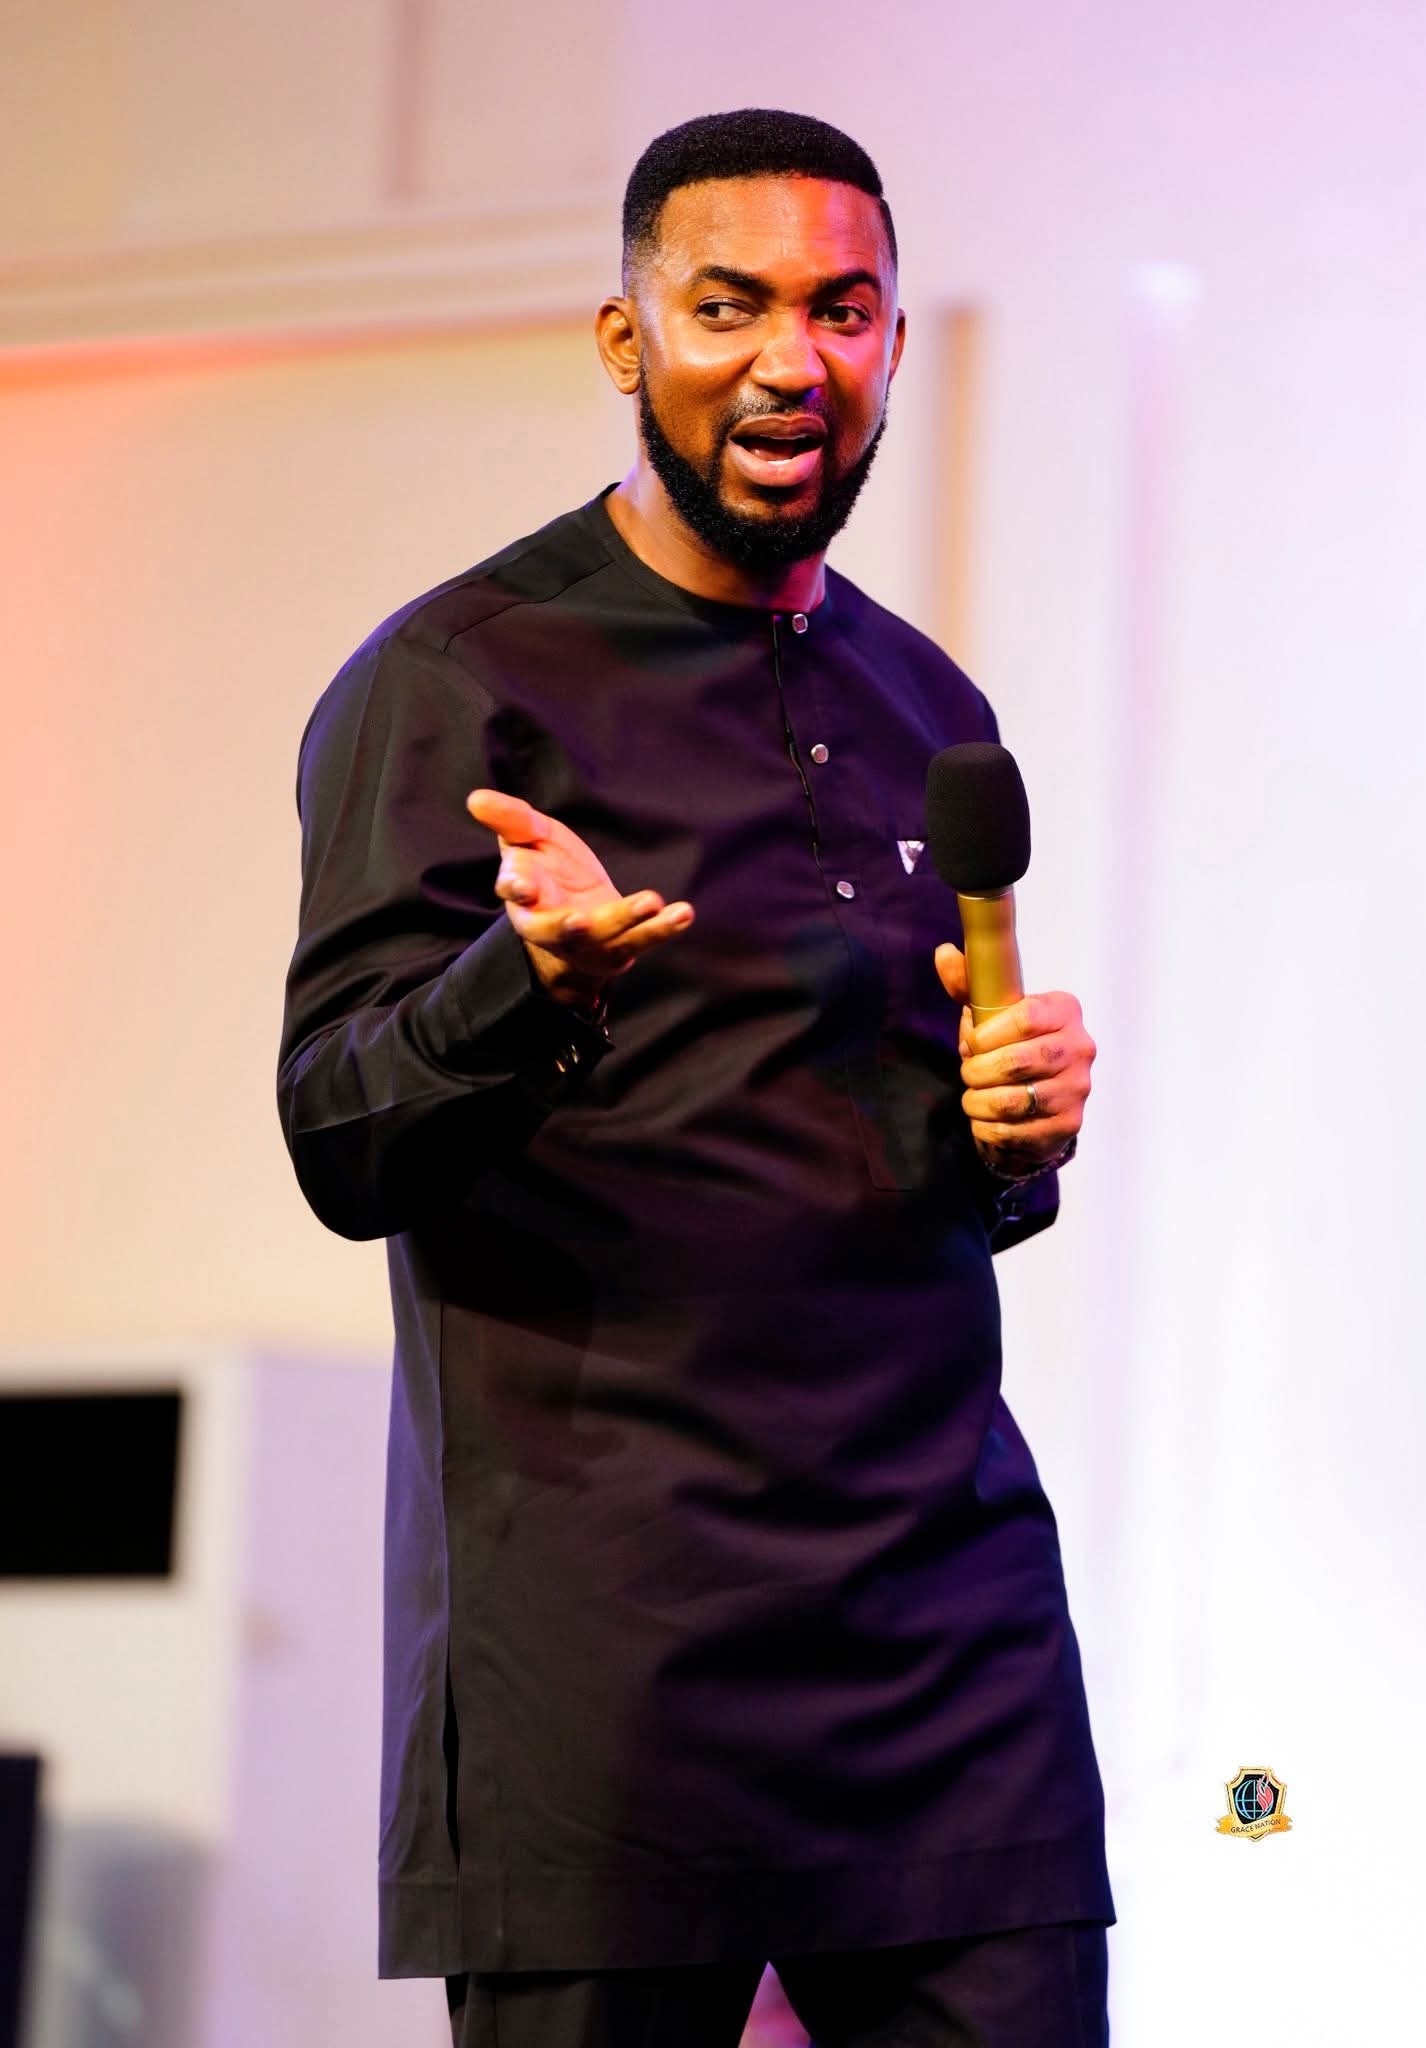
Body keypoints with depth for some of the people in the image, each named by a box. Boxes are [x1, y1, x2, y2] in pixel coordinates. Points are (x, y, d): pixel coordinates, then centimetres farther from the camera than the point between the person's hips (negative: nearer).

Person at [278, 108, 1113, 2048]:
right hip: (605, 1608, -5)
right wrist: (526, 981, -27)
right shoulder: (455, 684, 0)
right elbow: (341, 1146, -7)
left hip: (953, 1587, 5)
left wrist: (1015, 1130, 3)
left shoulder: (927, 710, 19)